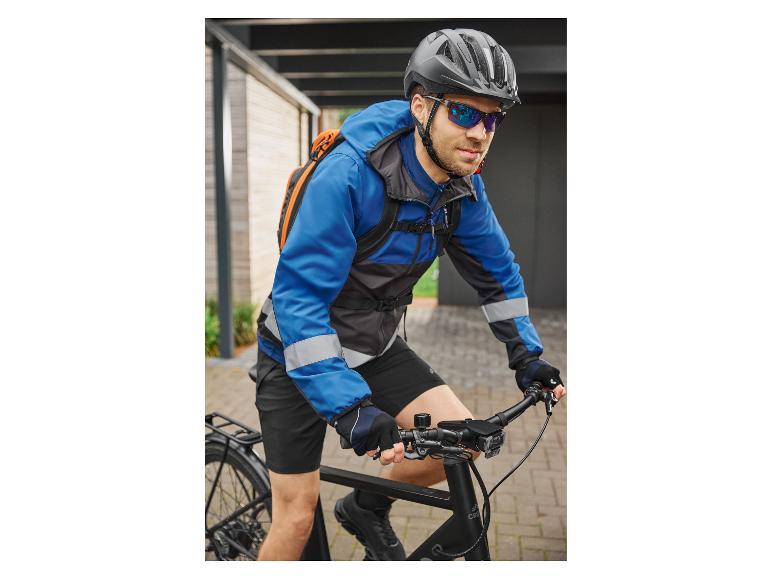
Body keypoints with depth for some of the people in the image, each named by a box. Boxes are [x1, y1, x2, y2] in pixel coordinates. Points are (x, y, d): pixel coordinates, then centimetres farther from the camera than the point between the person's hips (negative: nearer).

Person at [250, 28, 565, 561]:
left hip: (375, 347, 6)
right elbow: (297, 297, -33)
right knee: (297, 518, -1)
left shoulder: (463, 187, -8)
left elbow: (497, 270, 7)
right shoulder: (348, 175, -30)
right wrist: (350, 408, -37)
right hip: (300, 356, -5)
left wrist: (526, 353, 4)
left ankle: (367, 509, 18)